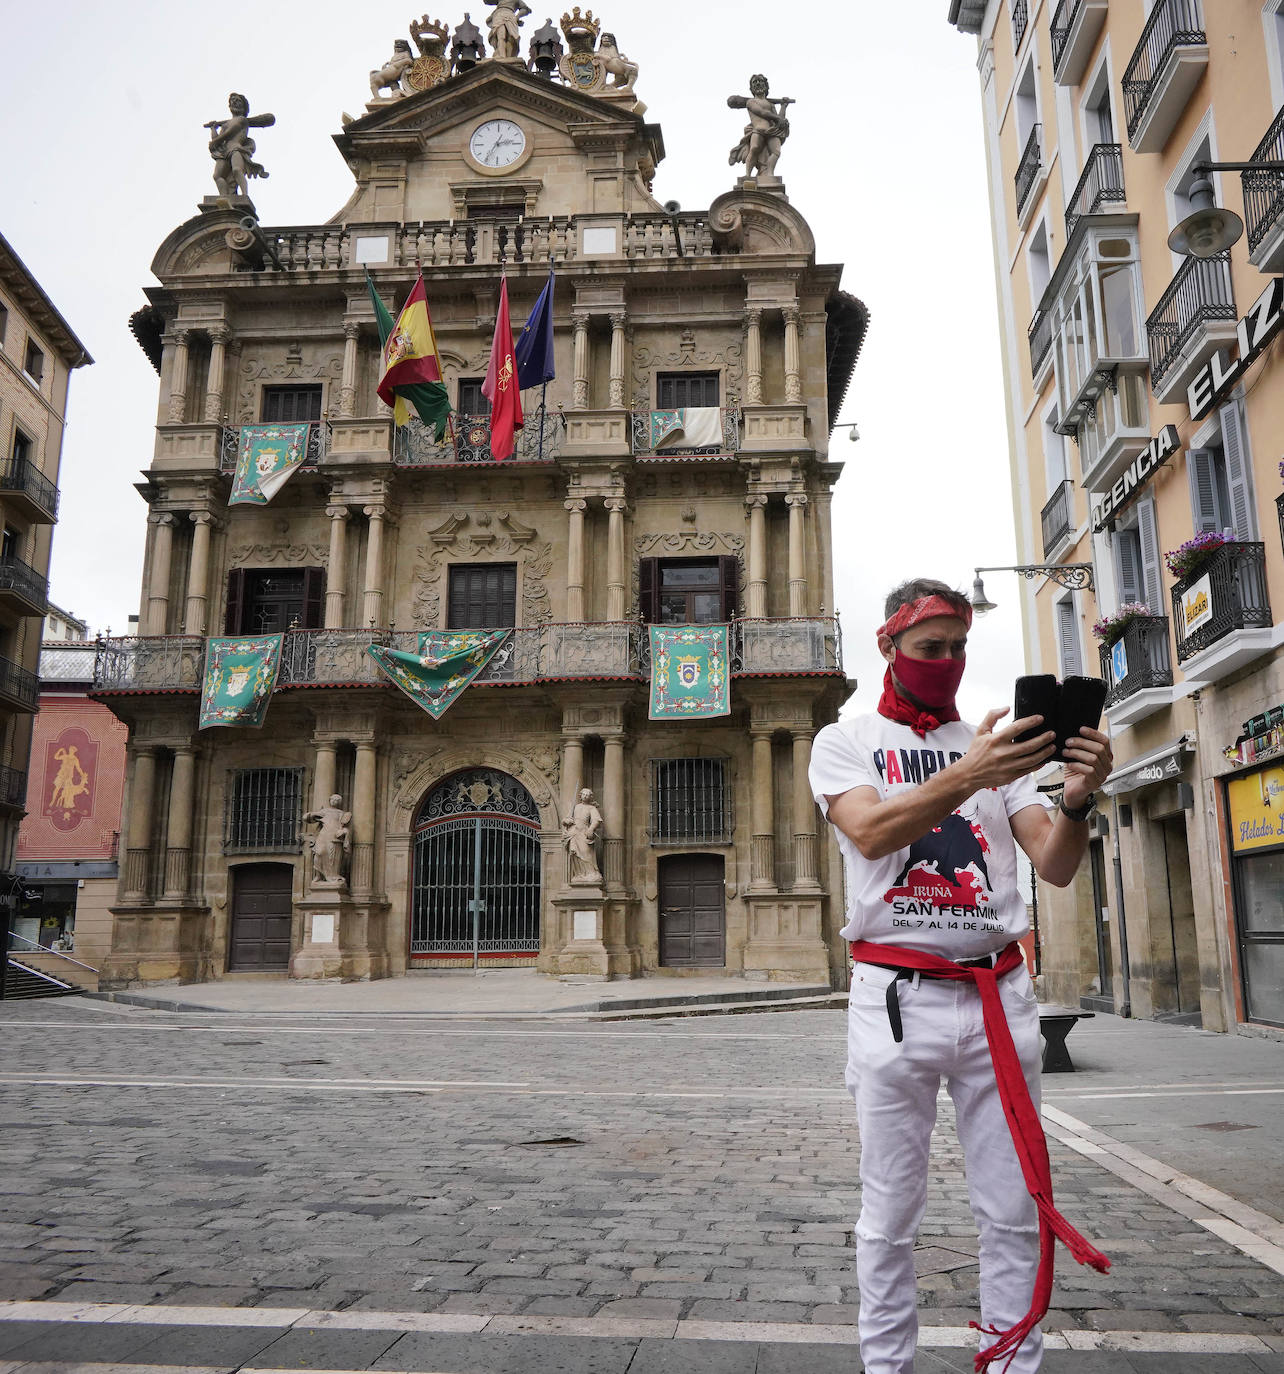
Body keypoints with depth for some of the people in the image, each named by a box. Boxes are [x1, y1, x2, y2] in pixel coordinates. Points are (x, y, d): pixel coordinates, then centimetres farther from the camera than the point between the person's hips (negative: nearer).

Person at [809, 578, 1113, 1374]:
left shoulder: (998, 747, 13)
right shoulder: (847, 742, 5)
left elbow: (1055, 868, 4)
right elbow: (870, 832, -15)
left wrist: (1078, 800, -18)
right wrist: (967, 778, -30)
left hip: (998, 994, 3)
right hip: (897, 996, -2)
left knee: (1017, 1210, 7)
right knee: (890, 1213, 4)